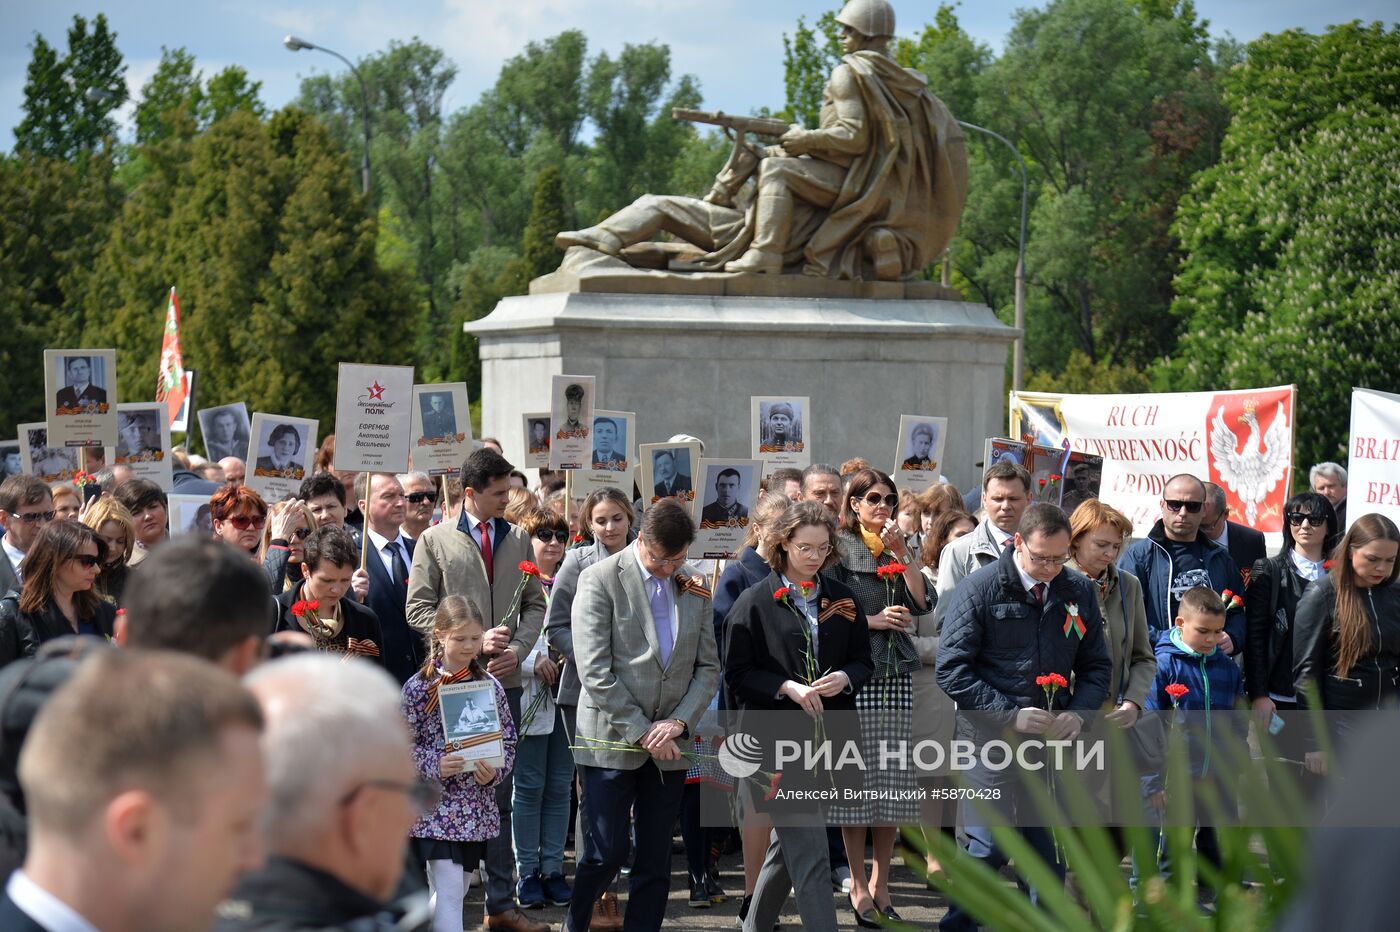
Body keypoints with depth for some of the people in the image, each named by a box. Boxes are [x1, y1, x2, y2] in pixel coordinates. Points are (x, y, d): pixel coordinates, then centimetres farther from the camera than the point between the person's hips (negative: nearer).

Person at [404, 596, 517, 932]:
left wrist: (494, 772, -12)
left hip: (476, 808, 4)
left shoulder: (489, 686, 3)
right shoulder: (418, 687, -6)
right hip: (434, 804, -4)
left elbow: (508, 742, 6)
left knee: (455, 889, 14)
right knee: (449, 890, -10)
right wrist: (433, 765, -21)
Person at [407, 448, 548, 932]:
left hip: (505, 678, 3)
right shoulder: (435, 541, 2)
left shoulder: (518, 540, 11)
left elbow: (535, 604, 12)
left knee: (499, 792, 8)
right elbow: (419, 610, -2)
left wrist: (517, 649, -5)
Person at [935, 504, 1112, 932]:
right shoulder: (980, 588, -7)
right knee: (988, 848, -7)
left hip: (1056, 738, 4)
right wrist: (1011, 714, -17)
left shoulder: (1078, 591, 7)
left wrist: (1078, 713, -4)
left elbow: (1097, 666, 15)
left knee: (1051, 852, 8)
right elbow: (952, 670, -9)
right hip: (991, 737, -4)